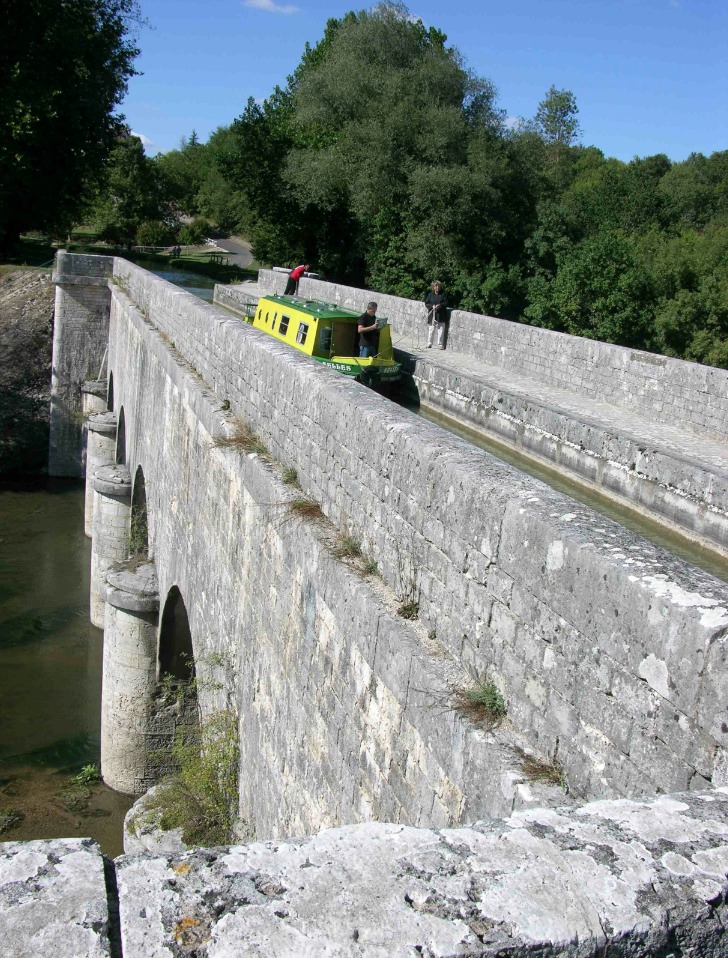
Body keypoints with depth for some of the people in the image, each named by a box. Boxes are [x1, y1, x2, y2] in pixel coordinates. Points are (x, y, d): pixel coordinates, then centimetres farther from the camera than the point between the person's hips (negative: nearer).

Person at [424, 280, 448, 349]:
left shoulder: (443, 294, 2)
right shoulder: (430, 294, 5)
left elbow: (446, 303, 0)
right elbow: (426, 303, 4)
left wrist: (440, 305, -17)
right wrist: (432, 306, -13)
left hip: (441, 316, -1)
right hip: (432, 315, 1)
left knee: (441, 330, 1)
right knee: (431, 330, 4)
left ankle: (441, 345, 8)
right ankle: (429, 344, 14)